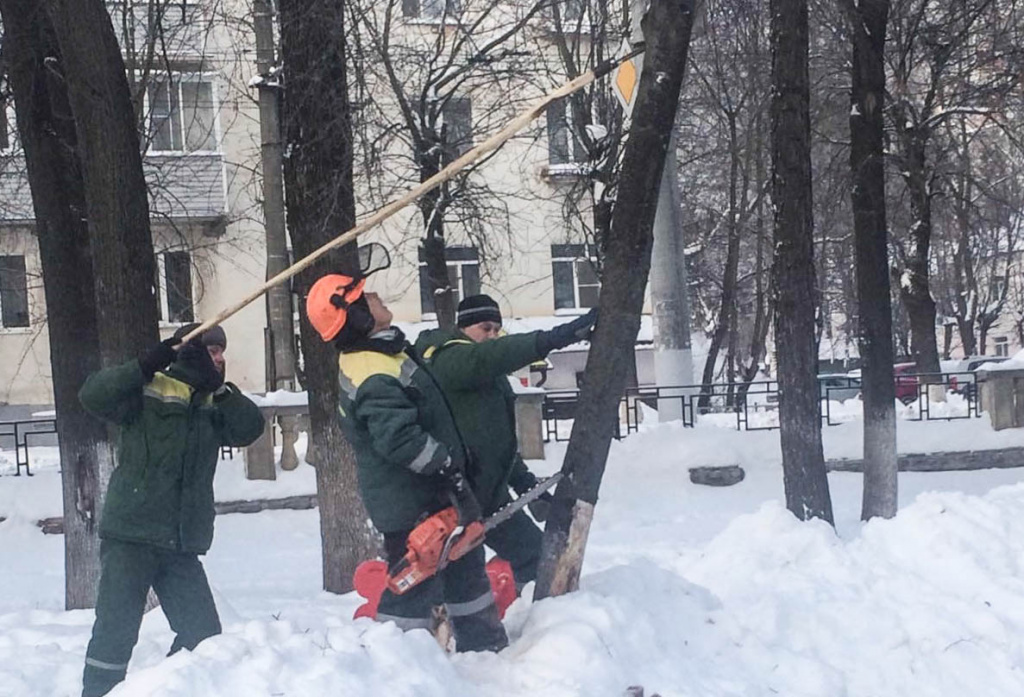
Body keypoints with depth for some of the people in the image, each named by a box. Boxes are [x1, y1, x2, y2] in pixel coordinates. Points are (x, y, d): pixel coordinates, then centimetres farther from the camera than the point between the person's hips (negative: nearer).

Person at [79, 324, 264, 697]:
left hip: (182, 544, 6)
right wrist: (146, 366, -25)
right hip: (130, 536, -6)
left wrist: (220, 389, -10)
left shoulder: (214, 404, 13)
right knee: (116, 630, -9)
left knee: (204, 635, 6)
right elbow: (93, 395, -17)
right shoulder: (148, 392, -3)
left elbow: (250, 428, 0)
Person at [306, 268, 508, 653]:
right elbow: (401, 439, -33)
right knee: (416, 580, -4)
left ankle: (482, 644, 33)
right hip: (412, 505, -11)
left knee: (465, 564, 20)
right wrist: (449, 469, -24)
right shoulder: (376, 377, -26)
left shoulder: (376, 353, 8)